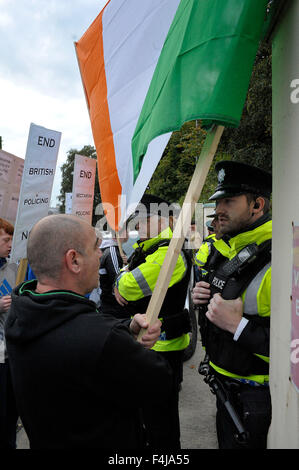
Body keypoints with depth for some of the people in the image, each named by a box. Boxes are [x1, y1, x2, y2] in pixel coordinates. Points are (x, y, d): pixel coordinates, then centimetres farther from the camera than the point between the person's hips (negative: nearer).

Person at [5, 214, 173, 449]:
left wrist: (128, 328, -13)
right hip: (104, 441, -7)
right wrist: (137, 347, -9)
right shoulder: (101, 341, -39)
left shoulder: (20, 313, -13)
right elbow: (161, 383, -25)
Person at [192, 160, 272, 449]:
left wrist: (237, 325, -32)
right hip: (224, 383, 8)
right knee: (226, 441, 28)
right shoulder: (225, 250, 2)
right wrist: (203, 299, -3)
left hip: (256, 398, -8)